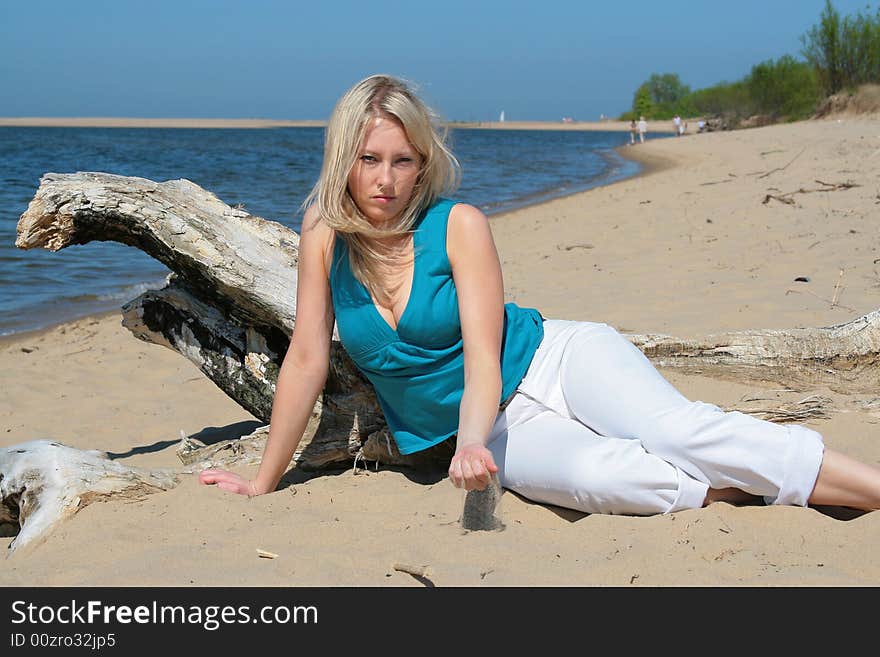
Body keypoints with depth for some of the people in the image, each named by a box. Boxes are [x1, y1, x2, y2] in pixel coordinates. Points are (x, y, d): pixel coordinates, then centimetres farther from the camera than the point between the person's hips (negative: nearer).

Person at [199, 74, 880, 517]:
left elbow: (482, 351, -18)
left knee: (677, 428, -29)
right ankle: (754, 489, -21)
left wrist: (470, 442, -38)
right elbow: (308, 357, -2)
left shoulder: (459, 225, -12)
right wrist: (263, 481, 1)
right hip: (499, 427, 1)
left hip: (556, 359, -1)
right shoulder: (325, 233, -6)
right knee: (600, 475, -32)